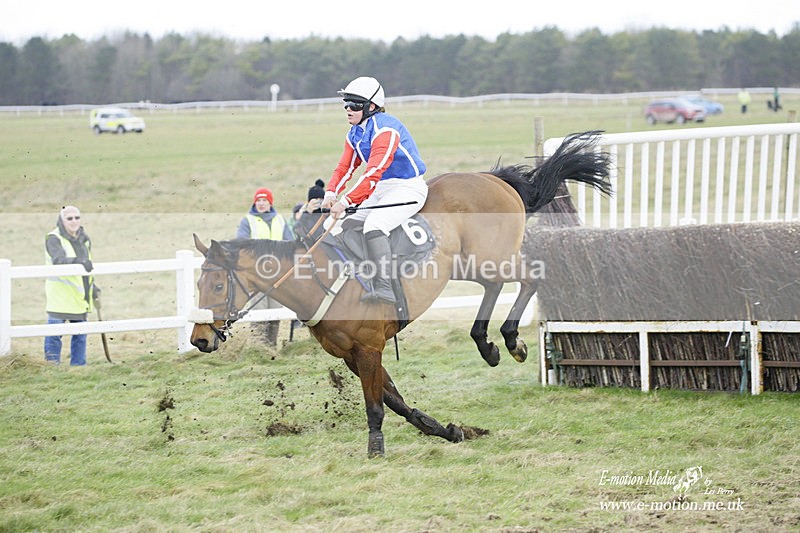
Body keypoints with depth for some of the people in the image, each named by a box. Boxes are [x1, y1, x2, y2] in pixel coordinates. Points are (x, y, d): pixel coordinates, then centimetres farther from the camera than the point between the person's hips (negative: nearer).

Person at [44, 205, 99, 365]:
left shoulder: (84, 239, 13)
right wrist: (78, 261, -44)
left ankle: (78, 365, 20)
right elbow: (58, 260, -28)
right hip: (60, 295, -7)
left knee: (80, 333, 12)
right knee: (55, 333, -7)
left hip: (80, 295, 7)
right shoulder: (54, 239, -10)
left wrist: (92, 287, 20)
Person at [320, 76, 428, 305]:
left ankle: (383, 287, -37)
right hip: (381, 191, 10)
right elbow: (344, 167, 7)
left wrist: (345, 201, -32)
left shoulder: (385, 128, -22)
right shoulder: (355, 134, 8)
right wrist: (331, 194, -14)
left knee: (373, 225, -30)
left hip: (408, 188, -10)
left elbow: (374, 172, -29)